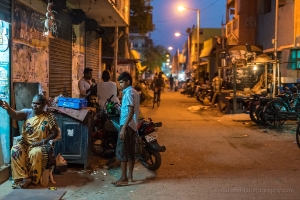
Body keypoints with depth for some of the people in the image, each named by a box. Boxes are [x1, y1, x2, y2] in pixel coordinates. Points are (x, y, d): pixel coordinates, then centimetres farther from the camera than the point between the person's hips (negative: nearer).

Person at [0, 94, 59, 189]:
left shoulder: (49, 117, -5)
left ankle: (32, 179, -18)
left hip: (40, 145, -3)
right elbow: (15, 115, -18)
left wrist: (43, 141, -16)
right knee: (15, 150, -26)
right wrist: (8, 108, -40)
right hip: (25, 143, 3)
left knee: (35, 153, -35)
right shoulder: (27, 112, 1)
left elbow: (55, 133, -4)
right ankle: (24, 178, -25)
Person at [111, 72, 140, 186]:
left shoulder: (128, 92, -14)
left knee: (121, 151, -5)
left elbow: (131, 111, -22)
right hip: (133, 125, 10)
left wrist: (124, 127, -25)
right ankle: (130, 176, 16)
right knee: (130, 151, 11)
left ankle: (123, 178, -2)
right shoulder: (134, 92, 15)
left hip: (127, 125, -10)